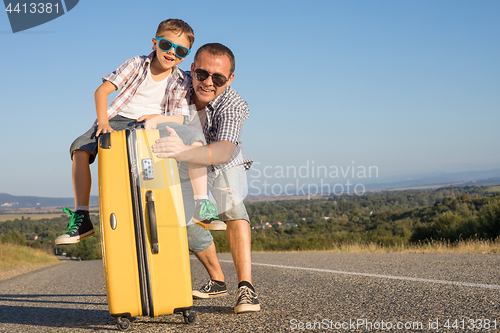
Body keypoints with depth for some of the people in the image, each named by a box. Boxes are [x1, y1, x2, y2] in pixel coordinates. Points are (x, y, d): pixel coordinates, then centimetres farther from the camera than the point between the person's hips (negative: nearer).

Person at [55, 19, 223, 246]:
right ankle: (81, 218, -17)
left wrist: (157, 118, -26)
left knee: (195, 140, -26)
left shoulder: (181, 82, 1)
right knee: (80, 149, -24)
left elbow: (179, 119, -5)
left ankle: (202, 205, -19)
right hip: (120, 119, 0)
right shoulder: (137, 65, -2)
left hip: (155, 125, 0)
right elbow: (102, 91, -7)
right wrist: (103, 122, -21)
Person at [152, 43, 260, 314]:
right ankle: (217, 281, 16)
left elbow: (225, 151, -57)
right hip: (187, 168, 4)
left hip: (223, 166, -4)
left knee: (231, 207, -28)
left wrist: (184, 152, -76)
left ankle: (246, 288, -34)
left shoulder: (234, 106, -39)